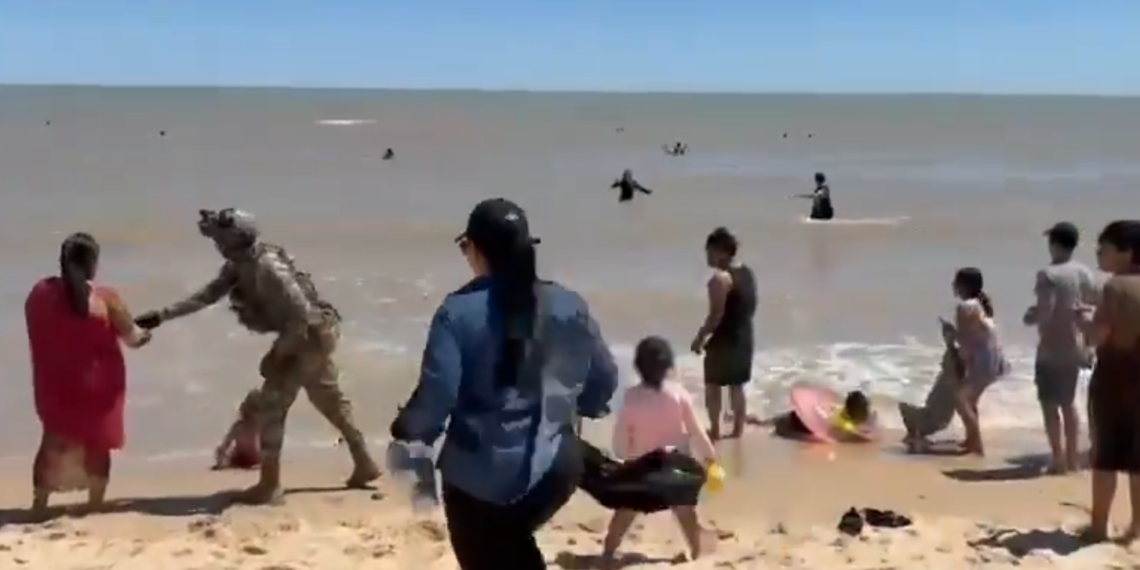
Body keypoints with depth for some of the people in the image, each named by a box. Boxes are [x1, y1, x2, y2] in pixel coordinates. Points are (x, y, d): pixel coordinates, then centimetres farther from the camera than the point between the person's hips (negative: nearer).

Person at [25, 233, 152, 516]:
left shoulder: (39, 292, -3)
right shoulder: (106, 298, -15)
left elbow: (41, 335, 10)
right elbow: (132, 337, -7)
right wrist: (144, 335, 16)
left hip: (54, 384, 3)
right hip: (97, 384, -3)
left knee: (53, 442, 18)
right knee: (97, 444, 12)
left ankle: (39, 504, 15)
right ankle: (95, 504, 16)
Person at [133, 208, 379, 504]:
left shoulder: (268, 267, -28)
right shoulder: (238, 266, 2)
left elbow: (301, 313, -29)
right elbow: (207, 295, 8)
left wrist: (279, 352, -19)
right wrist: (162, 315, 2)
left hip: (312, 334, -10)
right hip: (313, 336, 10)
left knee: (272, 403, -7)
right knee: (331, 401, 19)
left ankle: (269, 484, -2)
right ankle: (364, 464, 30)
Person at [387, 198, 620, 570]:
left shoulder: (459, 312, -11)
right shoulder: (569, 306, 1)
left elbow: (438, 392, -16)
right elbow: (604, 379, 9)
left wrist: (407, 434, 3)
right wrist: (581, 407, 31)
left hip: (480, 474, -4)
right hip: (551, 467, 4)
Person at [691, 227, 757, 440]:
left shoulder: (720, 278, -20)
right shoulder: (748, 274, 7)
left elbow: (716, 314, -21)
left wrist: (700, 337, -12)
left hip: (723, 341, -8)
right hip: (744, 338, 8)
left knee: (713, 385, 7)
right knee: (737, 386, 16)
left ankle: (715, 430, 11)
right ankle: (738, 430, 21)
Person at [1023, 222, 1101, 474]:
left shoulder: (1049, 274, -17)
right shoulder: (1085, 273, 5)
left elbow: (1044, 311, -22)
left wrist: (1029, 317, -3)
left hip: (1052, 349, -7)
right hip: (1076, 347, 7)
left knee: (1050, 403, 0)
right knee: (1069, 401, 17)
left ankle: (1059, 458, -3)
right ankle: (1072, 457, 21)